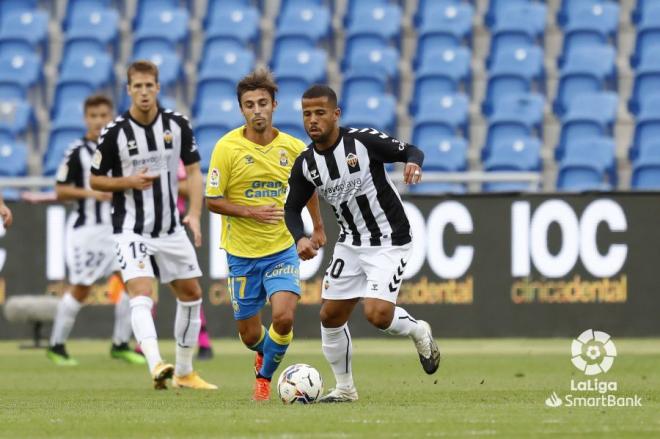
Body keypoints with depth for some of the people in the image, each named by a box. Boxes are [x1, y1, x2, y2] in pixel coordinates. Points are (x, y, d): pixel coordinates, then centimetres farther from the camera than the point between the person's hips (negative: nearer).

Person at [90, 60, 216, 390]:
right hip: (131, 230, -5)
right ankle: (157, 366, -39)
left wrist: (194, 214, -10)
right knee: (141, 294, -23)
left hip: (170, 228, 5)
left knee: (191, 293, 12)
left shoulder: (177, 124, -2)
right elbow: (95, 180, -1)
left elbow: (193, 170, 3)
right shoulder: (114, 132, -11)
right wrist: (128, 182, -19)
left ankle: (184, 372, 27)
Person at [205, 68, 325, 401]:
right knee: (250, 334, 7)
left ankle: (265, 376, 5)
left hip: (282, 251, 1)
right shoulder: (227, 147, -11)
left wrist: (318, 228, 22)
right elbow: (212, 201, -8)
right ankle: (265, 352, 45)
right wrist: (252, 212, -21)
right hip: (241, 252, -1)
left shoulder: (294, 148, -3)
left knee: (284, 317, -21)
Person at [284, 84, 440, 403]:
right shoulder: (305, 165, -5)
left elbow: (410, 151, -7)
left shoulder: (364, 141, -18)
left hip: (389, 242, -6)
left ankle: (419, 332, 14)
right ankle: (345, 388, 23)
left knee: (377, 314, -20)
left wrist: (413, 163, -32)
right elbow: (292, 208, 6)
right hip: (350, 243, 6)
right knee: (330, 316, 5)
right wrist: (300, 238, -14)